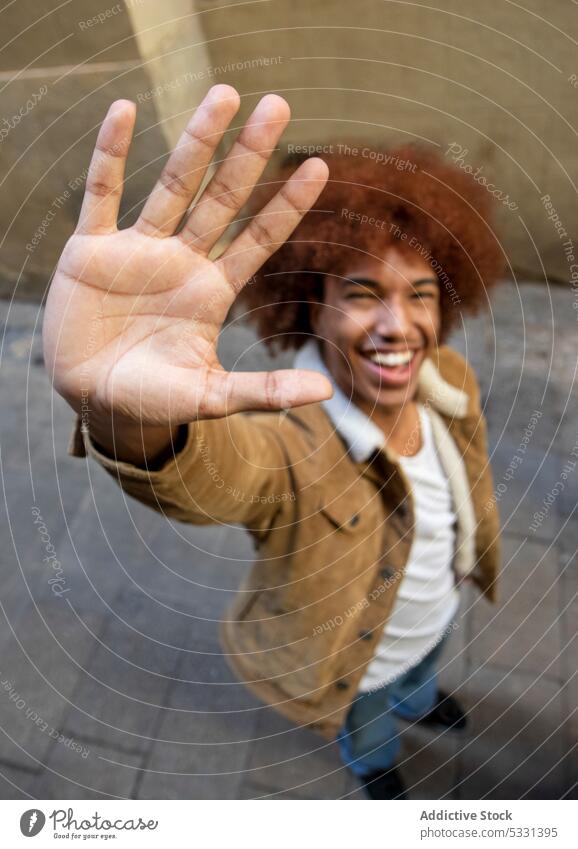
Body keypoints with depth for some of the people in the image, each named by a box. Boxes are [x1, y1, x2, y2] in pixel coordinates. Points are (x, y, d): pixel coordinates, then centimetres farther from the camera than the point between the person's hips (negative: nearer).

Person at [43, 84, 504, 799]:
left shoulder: (451, 379, -22)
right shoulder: (291, 442, -43)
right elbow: (207, 470, -65)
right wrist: (125, 412, -86)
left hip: (438, 614, 5)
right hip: (352, 661, -4)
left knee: (422, 679, 41)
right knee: (367, 733, 33)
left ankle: (419, 705, 80)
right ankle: (377, 768, 73)